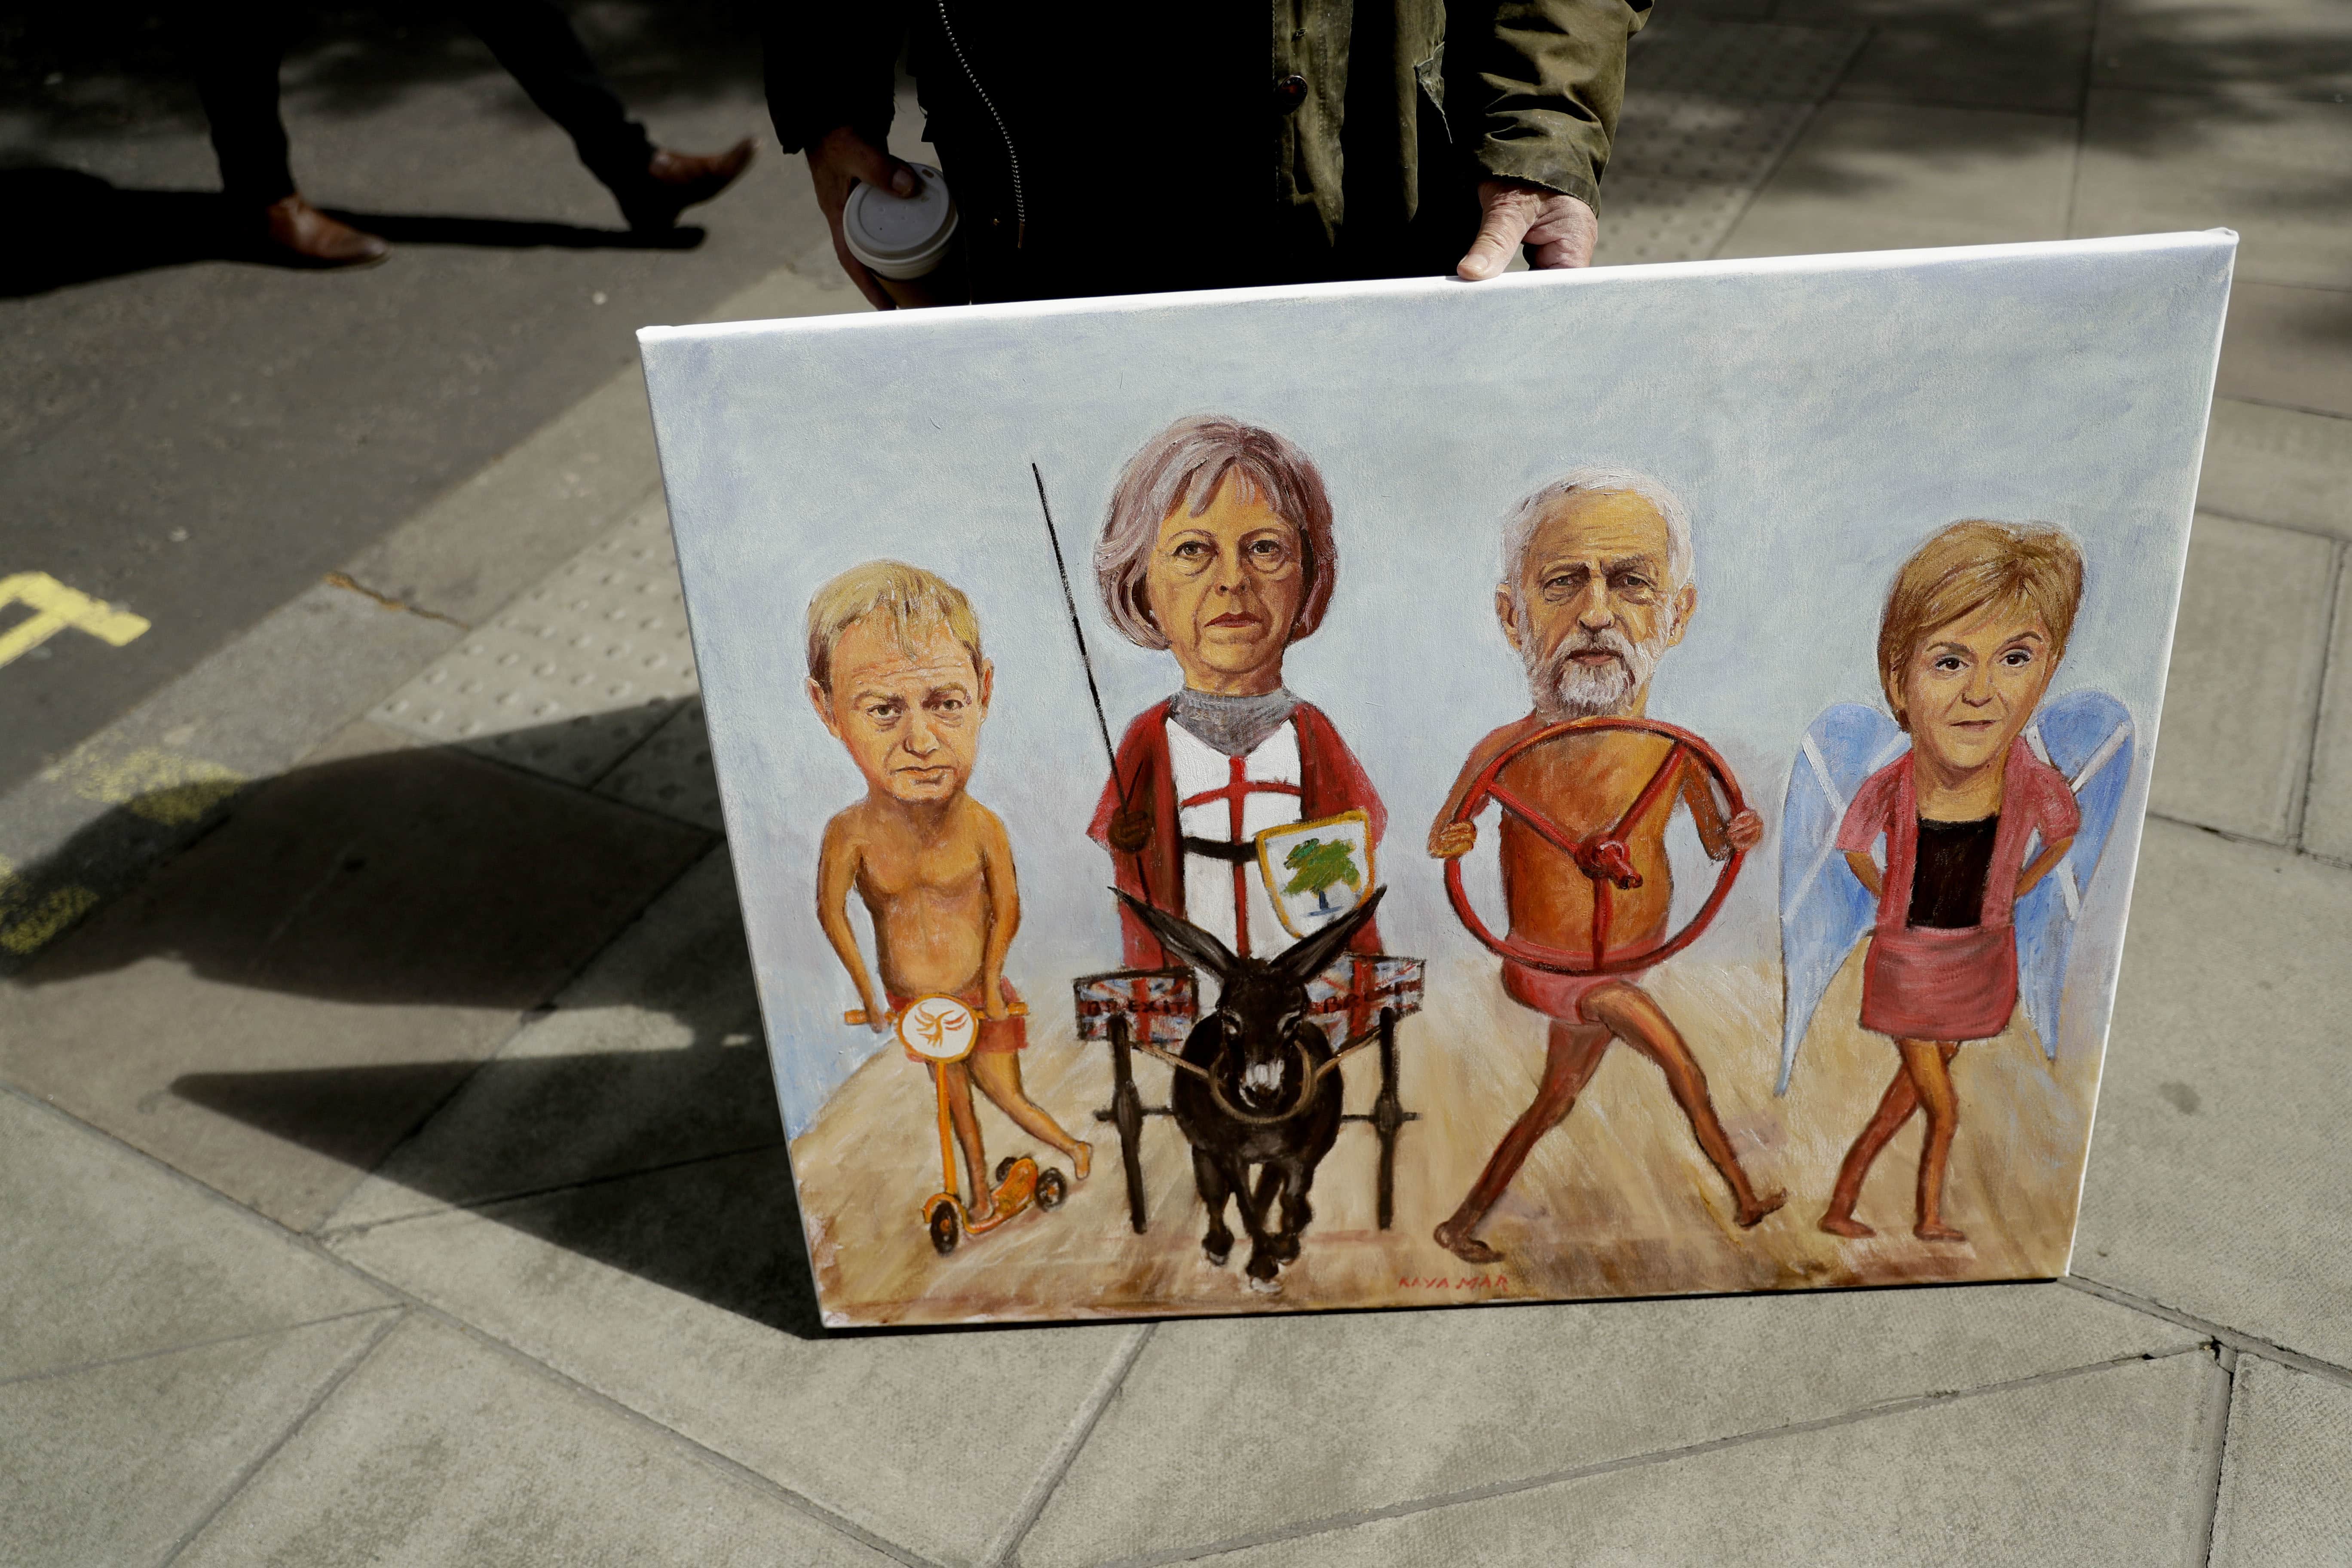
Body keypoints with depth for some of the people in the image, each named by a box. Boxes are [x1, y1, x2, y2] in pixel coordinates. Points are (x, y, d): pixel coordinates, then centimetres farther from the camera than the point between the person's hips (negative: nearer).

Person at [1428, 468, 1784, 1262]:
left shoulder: (1678, 755, -11)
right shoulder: (1503, 754, -21)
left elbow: (1714, 841, 5)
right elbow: (1443, 836, -6)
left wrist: (1739, 836, -17)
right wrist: (1447, 844, -28)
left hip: (1623, 962, 5)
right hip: (1560, 973, -5)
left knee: (1557, 1097, 17)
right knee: (1682, 1066, -1)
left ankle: (1463, 1224, 32)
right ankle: (1745, 1197, 25)